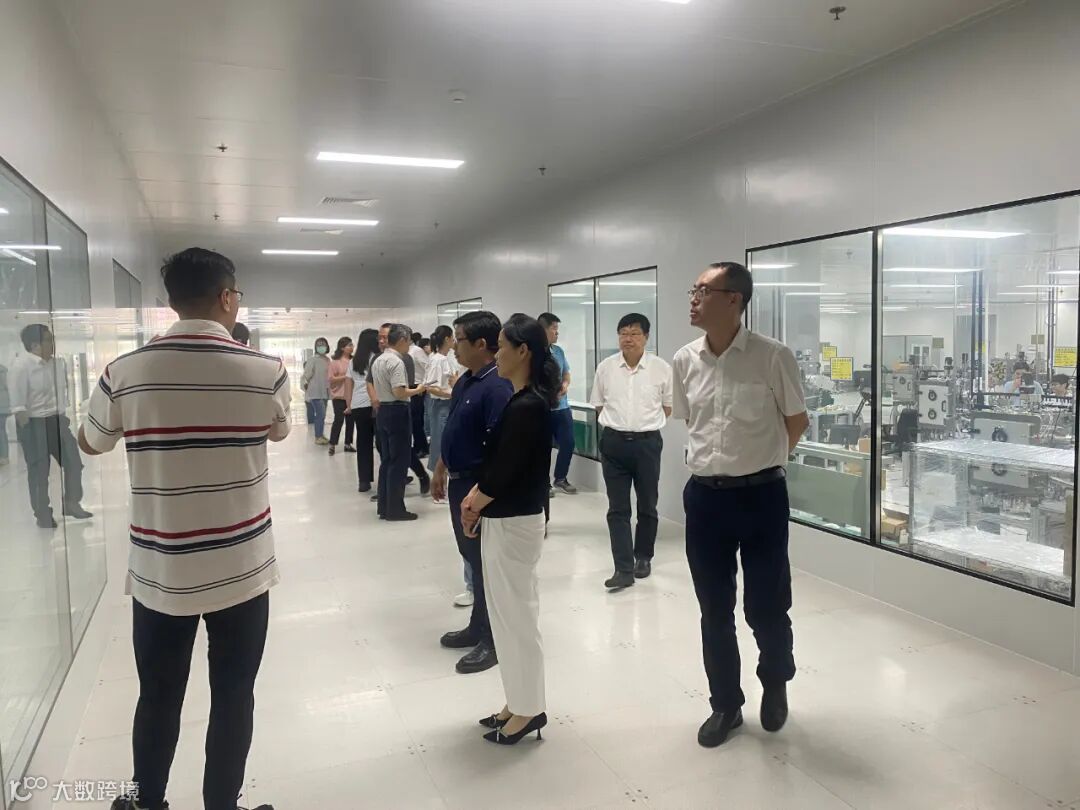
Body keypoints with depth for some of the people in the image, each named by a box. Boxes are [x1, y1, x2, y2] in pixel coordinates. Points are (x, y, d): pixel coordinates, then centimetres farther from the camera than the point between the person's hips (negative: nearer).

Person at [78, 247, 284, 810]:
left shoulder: (126, 372, -8)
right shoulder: (266, 371, -11)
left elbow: (89, 444, 12)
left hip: (159, 573, 2)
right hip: (240, 570, -1)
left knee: (158, 698, 19)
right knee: (232, 697, 14)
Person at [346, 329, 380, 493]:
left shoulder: (354, 361, 13)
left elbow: (348, 384, 15)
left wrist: (349, 405, 19)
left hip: (357, 406, 5)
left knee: (363, 443, 8)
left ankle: (364, 481, 9)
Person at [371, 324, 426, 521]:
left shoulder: (377, 361, 13)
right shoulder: (396, 362, -16)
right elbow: (399, 392, -24)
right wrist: (418, 390, -9)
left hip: (382, 411, 9)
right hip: (397, 412, -9)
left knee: (386, 460, 14)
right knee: (399, 462, -2)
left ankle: (384, 507, 19)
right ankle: (395, 509, 3)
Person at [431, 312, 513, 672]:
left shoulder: (497, 387, -21)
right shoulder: (464, 381, 9)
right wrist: (440, 471, 20)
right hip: (459, 481, 9)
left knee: (487, 562, 3)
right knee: (472, 556, 18)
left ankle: (494, 640, 18)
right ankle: (478, 627, 33)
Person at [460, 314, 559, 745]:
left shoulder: (528, 407, -21)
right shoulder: (521, 401, 9)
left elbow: (505, 470, -19)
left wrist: (474, 503, -3)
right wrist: (475, 498, 4)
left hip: (514, 523, -10)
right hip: (504, 519, 10)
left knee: (517, 613, 3)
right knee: (508, 611, 17)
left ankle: (529, 710, 19)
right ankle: (519, 702, 31)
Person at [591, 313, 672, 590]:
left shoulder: (661, 368, -5)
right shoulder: (605, 367, 0)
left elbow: (668, 407, 6)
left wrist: (645, 423, 8)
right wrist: (618, 423, 8)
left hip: (647, 443, -1)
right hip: (613, 443, 1)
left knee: (647, 506, 12)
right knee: (617, 509, -1)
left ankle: (643, 557, 31)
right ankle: (624, 569, 2)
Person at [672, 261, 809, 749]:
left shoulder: (773, 356, -12)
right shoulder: (684, 361, 1)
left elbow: (797, 420, 2)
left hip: (761, 495, -3)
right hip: (704, 497, 4)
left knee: (766, 608, 8)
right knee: (715, 612, 13)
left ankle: (775, 684, 39)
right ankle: (725, 704, 32)